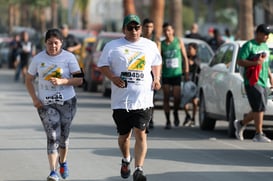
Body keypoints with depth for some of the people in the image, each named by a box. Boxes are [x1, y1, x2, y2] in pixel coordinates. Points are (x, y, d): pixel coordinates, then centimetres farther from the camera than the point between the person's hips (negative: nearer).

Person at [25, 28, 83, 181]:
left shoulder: (69, 57, -3)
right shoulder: (38, 59, 2)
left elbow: (79, 79, -7)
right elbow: (29, 80, 10)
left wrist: (62, 81, -21)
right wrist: (34, 99, -2)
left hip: (67, 102, 0)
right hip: (45, 104, 0)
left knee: (63, 136, 11)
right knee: (53, 137, -11)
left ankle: (63, 162, 38)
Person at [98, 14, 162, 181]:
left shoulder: (150, 46, 11)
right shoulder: (113, 46, 4)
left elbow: (157, 63, 24)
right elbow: (103, 65, 5)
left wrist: (157, 78, 7)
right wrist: (113, 77, -13)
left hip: (143, 99, 0)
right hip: (121, 100, 0)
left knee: (140, 134, -13)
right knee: (124, 135, 12)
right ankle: (126, 160, 41)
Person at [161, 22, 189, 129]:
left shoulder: (179, 42, 4)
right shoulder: (161, 44, 4)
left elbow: (185, 58, 7)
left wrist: (186, 73, 2)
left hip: (177, 74, 0)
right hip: (165, 75, 0)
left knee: (177, 98, -4)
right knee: (166, 98, -1)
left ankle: (175, 113, 25)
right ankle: (168, 121, 5)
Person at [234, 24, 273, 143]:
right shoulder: (249, 46, -8)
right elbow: (240, 62, -13)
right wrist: (255, 63, -22)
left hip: (263, 82, 8)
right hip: (252, 82, -8)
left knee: (258, 110, 8)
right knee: (259, 108, -12)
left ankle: (240, 124, 26)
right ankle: (259, 134, -8)